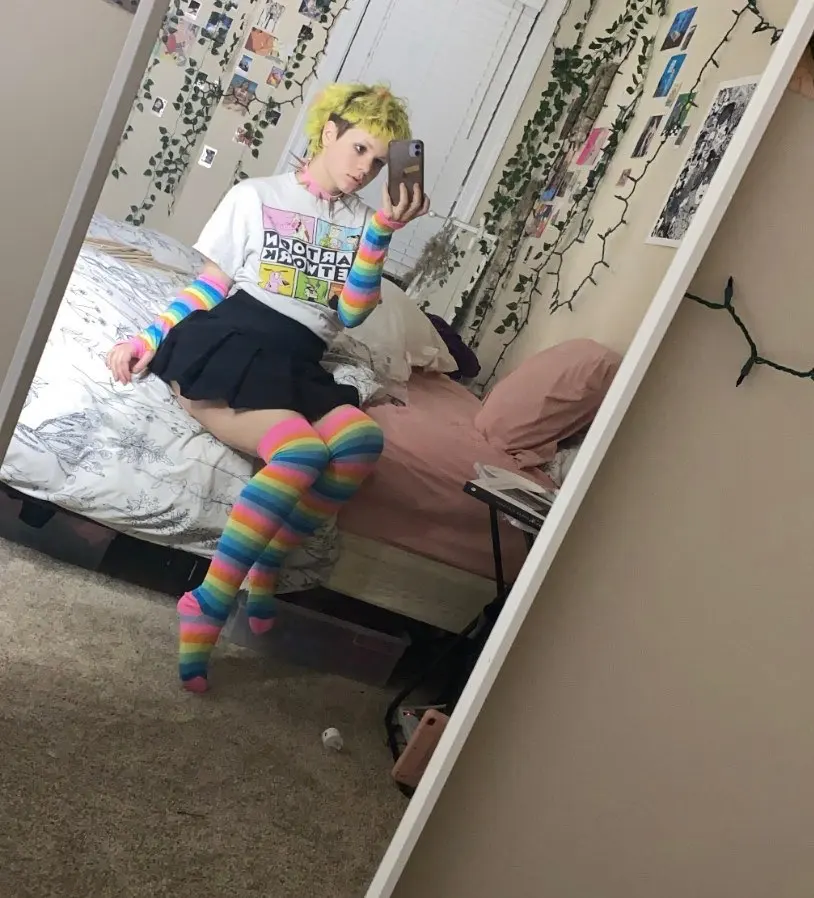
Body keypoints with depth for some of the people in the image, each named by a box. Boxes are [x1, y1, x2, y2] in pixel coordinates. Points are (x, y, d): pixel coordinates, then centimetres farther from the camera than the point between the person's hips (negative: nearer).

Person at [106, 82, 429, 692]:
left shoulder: (361, 223, 20)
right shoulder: (255, 195, 14)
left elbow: (351, 314, 5)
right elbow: (210, 286, 11)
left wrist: (383, 231, -2)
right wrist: (145, 341, 1)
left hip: (296, 367, 4)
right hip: (228, 345, -3)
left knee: (362, 440, -31)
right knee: (301, 450, -34)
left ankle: (265, 570, -15)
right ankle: (210, 603, -25)